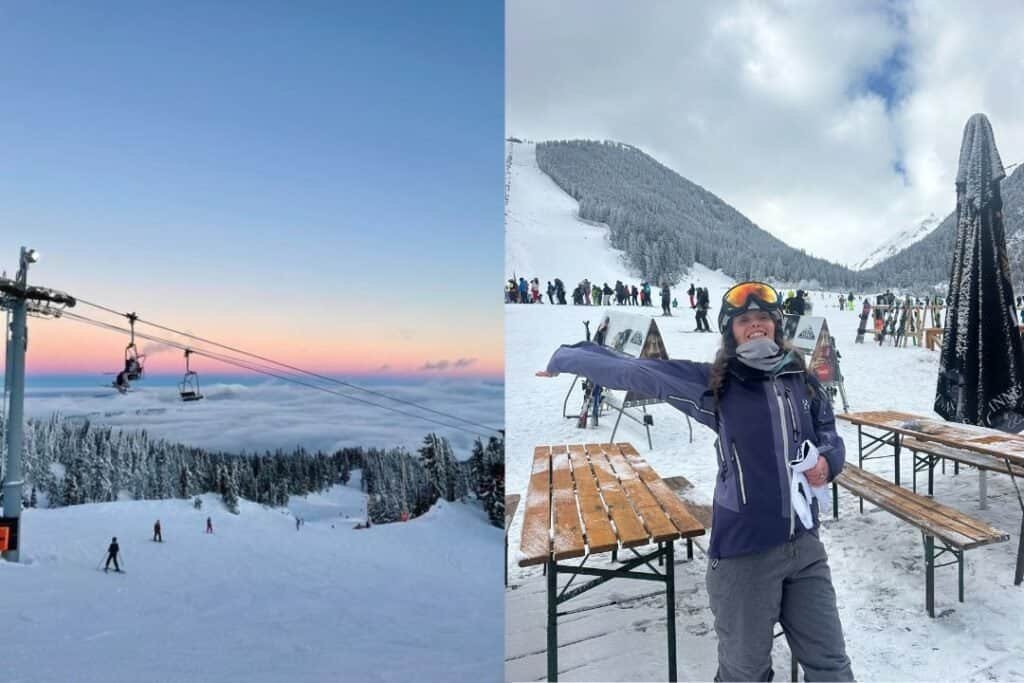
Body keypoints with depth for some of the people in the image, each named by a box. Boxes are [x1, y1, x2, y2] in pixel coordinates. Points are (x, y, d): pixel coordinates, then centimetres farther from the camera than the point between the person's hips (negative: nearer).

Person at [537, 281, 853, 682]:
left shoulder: (803, 381, 6)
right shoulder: (714, 384, -7)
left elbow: (831, 439, 19)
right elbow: (634, 371, -4)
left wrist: (827, 461, -5)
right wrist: (563, 358, 0)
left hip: (805, 545, 4)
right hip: (744, 552, -4)